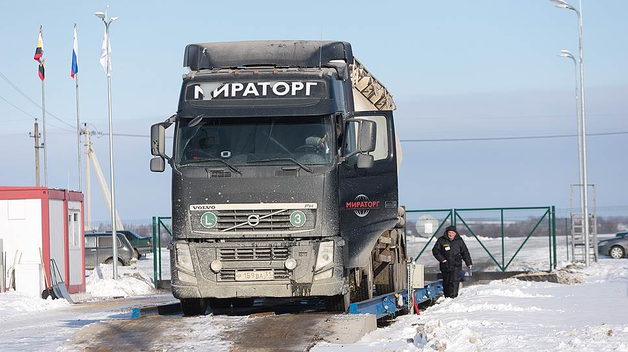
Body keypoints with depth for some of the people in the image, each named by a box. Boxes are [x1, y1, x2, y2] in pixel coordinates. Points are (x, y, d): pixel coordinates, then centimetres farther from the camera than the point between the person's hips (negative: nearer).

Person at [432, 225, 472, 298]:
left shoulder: (459, 241, 4)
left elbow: (465, 252, 10)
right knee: (446, 282, 9)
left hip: (456, 265, -1)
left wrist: (469, 263, 10)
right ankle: (446, 297, 21)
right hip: (445, 265, 1)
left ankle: (453, 297, -16)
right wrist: (441, 259, -7)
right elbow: (435, 251, 5)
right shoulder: (441, 240, 1)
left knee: (454, 281, -14)